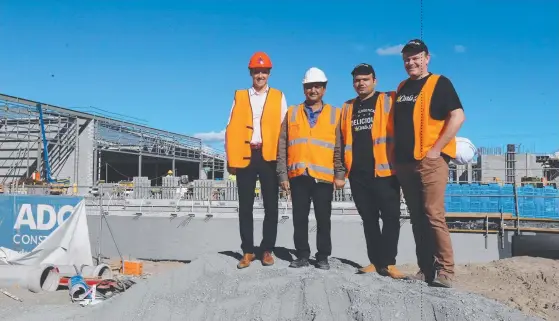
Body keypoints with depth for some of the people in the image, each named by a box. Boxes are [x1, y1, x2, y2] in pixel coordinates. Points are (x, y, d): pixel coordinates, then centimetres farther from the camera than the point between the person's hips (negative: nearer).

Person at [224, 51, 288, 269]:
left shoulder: (278, 97, 10)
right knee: (245, 206, 5)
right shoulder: (239, 97, 11)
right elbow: (231, 130, 6)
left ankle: (267, 250, 15)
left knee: (271, 206, 4)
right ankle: (247, 251, 14)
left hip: (269, 156, 0)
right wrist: (231, 159, -2)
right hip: (245, 156, 1)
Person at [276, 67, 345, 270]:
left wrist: (340, 174, -3)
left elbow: (340, 148, 5)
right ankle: (302, 255, 18)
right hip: (298, 176, 2)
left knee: (323, 219, 4)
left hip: (323, 176, -1)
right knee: (300, 218, 7)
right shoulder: (291, 113, 11)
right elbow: (282, 148, 8)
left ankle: (323, 257, 16)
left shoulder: (335, 114, 8)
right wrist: (282, 175, 2)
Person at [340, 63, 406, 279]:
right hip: (357, 173, 4)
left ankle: (388, 262, 3)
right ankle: (375, 261, 17)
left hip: (383, 171, -4)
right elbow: (342, 140, 19)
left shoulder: (388, 101, 3)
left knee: (391, 216, -4)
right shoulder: (348, 108, 17)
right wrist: (341, 169, 14)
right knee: (368, 219, 9)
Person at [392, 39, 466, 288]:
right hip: (405, 163, 6)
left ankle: (445, 270, -2)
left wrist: (435, 150, -15)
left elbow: (458, 117, -11)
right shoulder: (401, 88, 17)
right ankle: (425, 269, 15)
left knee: (434, 216, -11)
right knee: (417, 218, 8)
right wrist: (397, 154, 14)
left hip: (430, 161, -6)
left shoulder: (439, 83, -2)